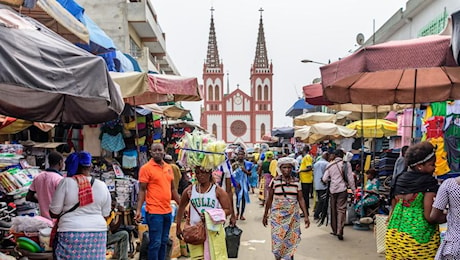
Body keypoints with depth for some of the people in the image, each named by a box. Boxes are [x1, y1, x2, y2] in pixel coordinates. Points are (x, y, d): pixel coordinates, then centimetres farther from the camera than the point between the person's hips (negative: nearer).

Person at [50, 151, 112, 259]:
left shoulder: (66, 182, -6)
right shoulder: (102, 186, 3)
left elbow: (53, 213, -3)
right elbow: (105, 214, 9)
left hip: (71, 233, -3)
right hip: (97, 233, 3)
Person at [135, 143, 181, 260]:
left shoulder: (168, 167, 11)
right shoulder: (146, 168, -6)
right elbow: (142, 190, -7)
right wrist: (138, 210, -15)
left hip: (168, 211, 6)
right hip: (154, 211, -6)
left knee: (164, 242, 14)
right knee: (155, 243, -2)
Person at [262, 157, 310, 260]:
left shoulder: (296, 182, 1)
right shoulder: (275, 181, -3)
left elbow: (301, 199, 2)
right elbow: (269, 199, 3)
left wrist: (306, 216, -4)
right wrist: (265, 215, 5)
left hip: (292, 216, 1)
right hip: (277, 216, -1)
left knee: (291, 240, 5)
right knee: (278, 239, 0)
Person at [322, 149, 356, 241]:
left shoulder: (330, 165, 4)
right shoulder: (346, 164, -2)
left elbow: (324, 179, 3)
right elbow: (350, 178, -3)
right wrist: (353, 189, 5)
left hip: (333, 189, 2)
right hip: (342, 189, -2)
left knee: (333, 209, 13)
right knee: (341, 209, -2)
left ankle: (335, 230, 20)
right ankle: (339, 231, -11)